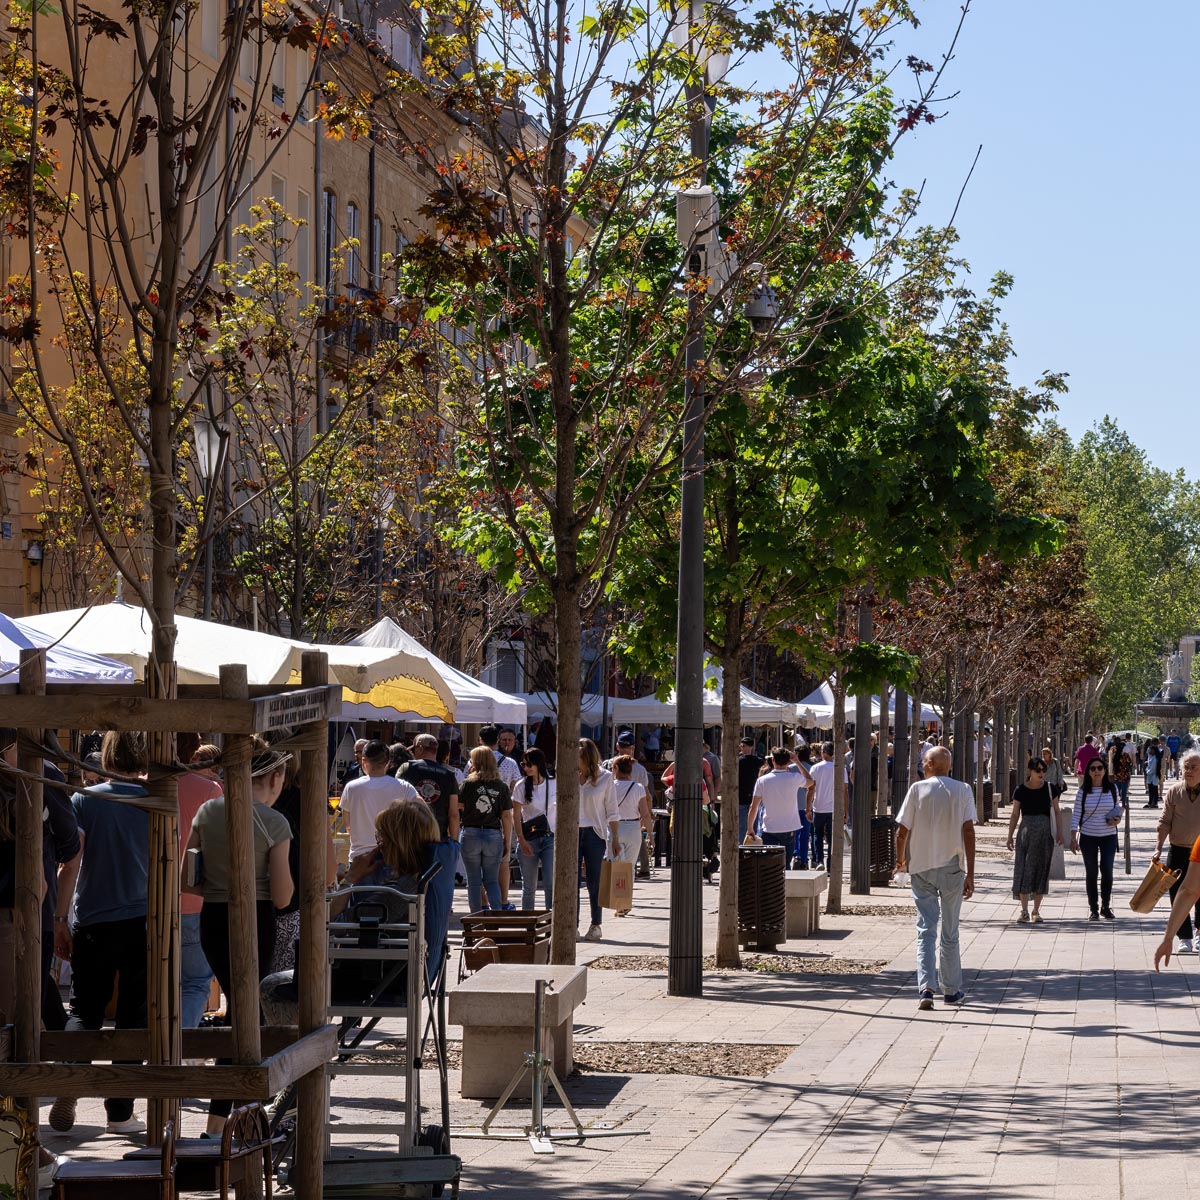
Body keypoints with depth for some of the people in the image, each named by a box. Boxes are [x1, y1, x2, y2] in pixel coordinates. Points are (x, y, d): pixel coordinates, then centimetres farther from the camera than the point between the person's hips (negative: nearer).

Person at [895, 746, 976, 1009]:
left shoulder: (918, 789, -3)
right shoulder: (963, 790, -2)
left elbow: (902, 831, -4)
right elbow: (969, 831, -8)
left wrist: (900, 859, 15)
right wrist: (970, 874, -7)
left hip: (921, 868, -1)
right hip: (952, 867, 1)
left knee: (925, 929, 0)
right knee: (949, 931, 11)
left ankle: (926, 987, -14)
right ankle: (951, 990, 19)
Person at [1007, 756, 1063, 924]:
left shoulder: (1049, 789, 2)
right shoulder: (1021, 791, -1)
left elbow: (1056, 812, 8)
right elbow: (1015, 814, 4)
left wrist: (1059, 832, 0)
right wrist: (1010, 835, 0)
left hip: (1045, 834, 1)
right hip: (1026, 832, -1)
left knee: (1041, 870, 4)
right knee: (1024, 870, -6)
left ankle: (1036, 911, 12)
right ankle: (1024, 911, -1)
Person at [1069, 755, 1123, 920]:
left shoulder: (1112, 788, 2)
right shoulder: (1083, 791, -2)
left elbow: (1118, 808, 14)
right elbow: (1076, 814, -2)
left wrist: (1118, 819, -9)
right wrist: (1073, 837, -7)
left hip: (1108, 836, 0)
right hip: (1088, 837, 0)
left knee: (1107, 871, -7)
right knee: (1091, 873, 4)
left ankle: (1105, 906, 9)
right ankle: (1094, 909, 12)